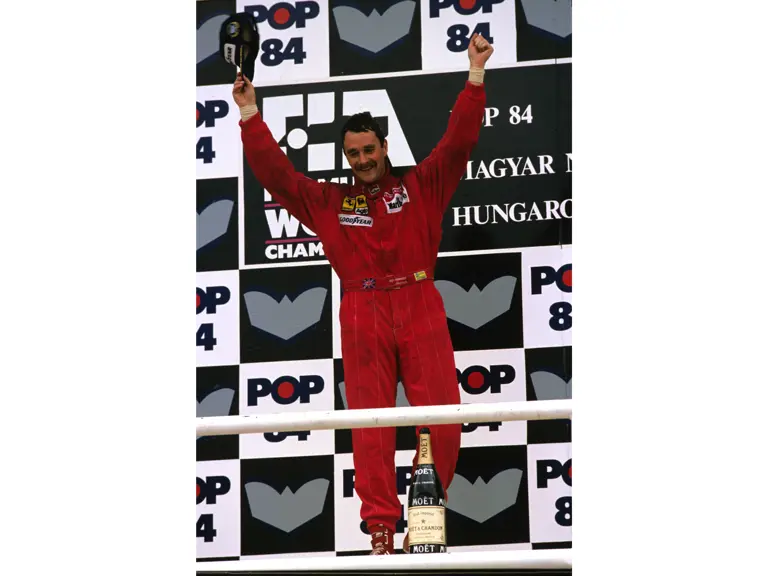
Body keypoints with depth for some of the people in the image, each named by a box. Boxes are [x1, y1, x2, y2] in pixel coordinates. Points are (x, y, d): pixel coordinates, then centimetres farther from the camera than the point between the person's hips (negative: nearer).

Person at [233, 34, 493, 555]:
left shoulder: (421, 187, 16)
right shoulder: (328, 202, 18)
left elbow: (458, 142, 9)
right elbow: (276, 173, 14)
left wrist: (476, 77, 2)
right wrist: (250, 117, 8)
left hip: (421, 311, 0)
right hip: (364, 319, 1)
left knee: (442, 419, -10)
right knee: (370, 424, -6)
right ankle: (380, 526, -6)